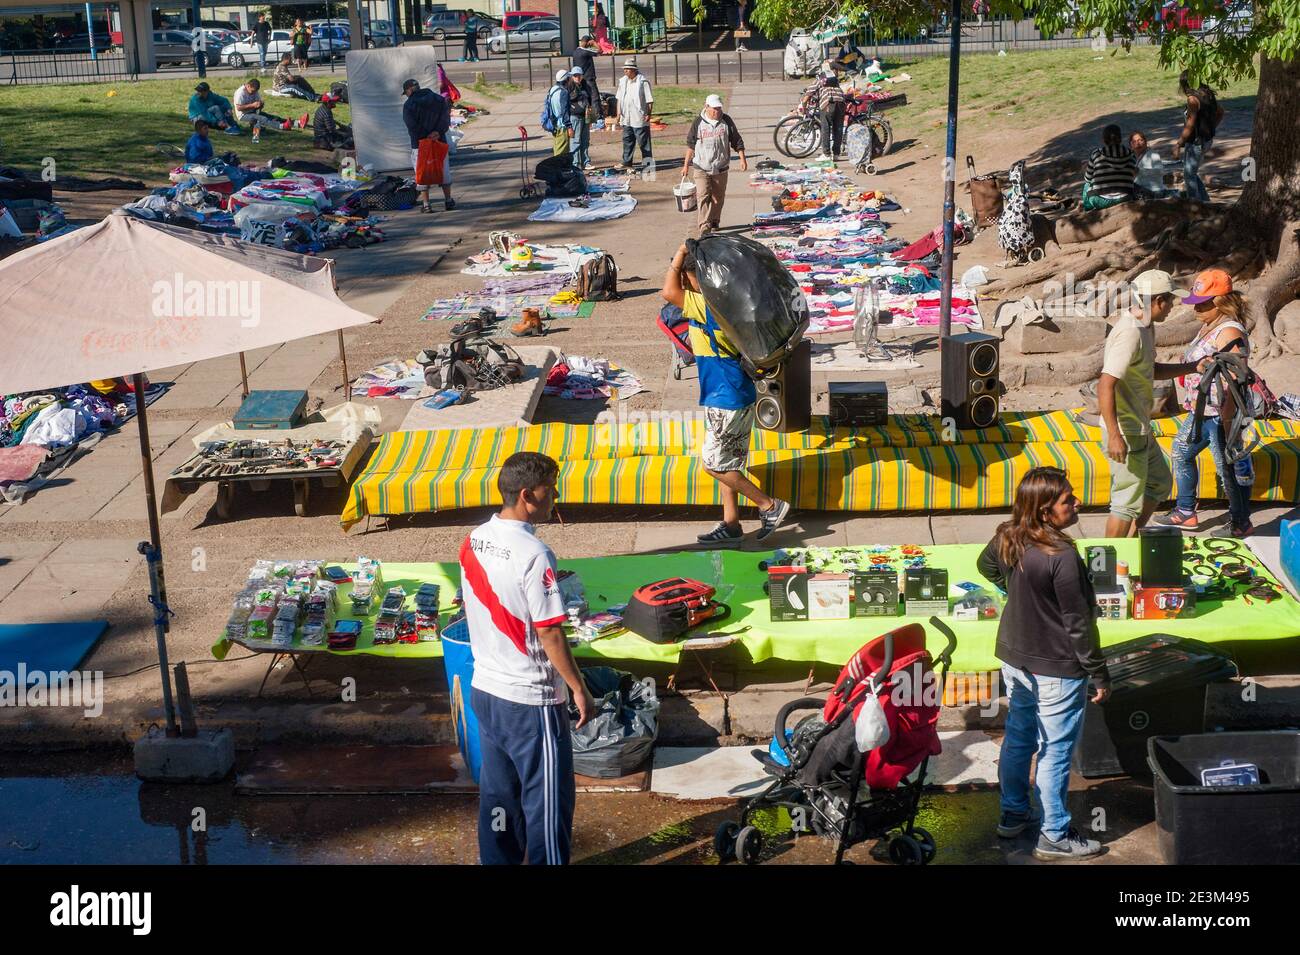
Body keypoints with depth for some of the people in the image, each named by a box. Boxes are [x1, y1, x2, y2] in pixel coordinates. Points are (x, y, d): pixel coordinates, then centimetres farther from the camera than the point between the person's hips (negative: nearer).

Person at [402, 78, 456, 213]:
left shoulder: (408, 105, -6)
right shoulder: (439, 99, 6)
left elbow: (411, 126, -13)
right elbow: (445, 118, -4)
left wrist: (424, 137, -9)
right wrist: (438, 132, -14)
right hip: (440, 141, 3)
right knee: (444, 171, 14)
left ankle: (426, 204, 4)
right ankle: (448, 201, 16)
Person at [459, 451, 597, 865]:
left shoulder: (473, 542, 1)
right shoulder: (533, 554, -23)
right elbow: (549, 632, -20)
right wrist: (579, 689, -10)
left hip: (484, 690, 8)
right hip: (531, 699, -8)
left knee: (497, 792, 18)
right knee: (548, 799, 6)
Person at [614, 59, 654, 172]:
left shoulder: (643, 82, -10)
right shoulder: (623, 81, 9)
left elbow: (649, 100, -9)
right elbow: (619, 99, 15)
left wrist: (649, 114, -14)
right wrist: (618, 114, 11)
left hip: (639, 118, -6)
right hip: (626, 118, 6)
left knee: (643, 142, -1)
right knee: (627, 141, 11)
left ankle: (648, 163, 5)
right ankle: (627, 163, 18)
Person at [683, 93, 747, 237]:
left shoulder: (726, 121, 0)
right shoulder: (699, 122, -4)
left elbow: (737, 141, 6)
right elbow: (690, 145, 3)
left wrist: (742, 158, -3)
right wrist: (686, 164, 1)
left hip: (721, 168, 2)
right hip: (701, 168, -2)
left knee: (718, 197, 13)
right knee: (703, 196, -14)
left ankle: (714, 221, 32)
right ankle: (704, 228, -17)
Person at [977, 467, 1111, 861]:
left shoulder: (1007, 539, -6)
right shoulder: (1062, 557, -28)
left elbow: (986, 566, 18)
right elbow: (1078, 622, -21)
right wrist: (1099, 674, -10)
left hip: (1013, 659, 7)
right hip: (1056, 670, -7)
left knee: (1017, 736, 22)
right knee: (1054, 752, 7)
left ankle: (1013, 814, 37)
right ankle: (1054, 836, 20)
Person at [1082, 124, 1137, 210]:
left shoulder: (1096, 154, -5)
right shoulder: (1130, 155, 0)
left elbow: (1088, 179, 7)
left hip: (1099, 202, -1)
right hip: (1124, 201, 1)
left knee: (1087, 184, 29)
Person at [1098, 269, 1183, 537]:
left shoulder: (1144, 326, 9)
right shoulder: (1130, 334, -23)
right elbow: (1105, 385, -30)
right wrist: (1114, 436, -33)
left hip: (1139, 428, 11)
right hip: (1125, 432, -11)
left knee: (1160, 483, 23)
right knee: (1128, 500, -1)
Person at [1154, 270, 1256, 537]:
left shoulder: (1229, 333, -22)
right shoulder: (1208, 327, 8)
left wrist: (1227, 423, -27)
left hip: (1221, 414, -11)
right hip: (1202, 412, 11)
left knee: (1229, 467, 2)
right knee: (1181, 452, 21)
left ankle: (1242, 524, 18)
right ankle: (1185, 513, 34)